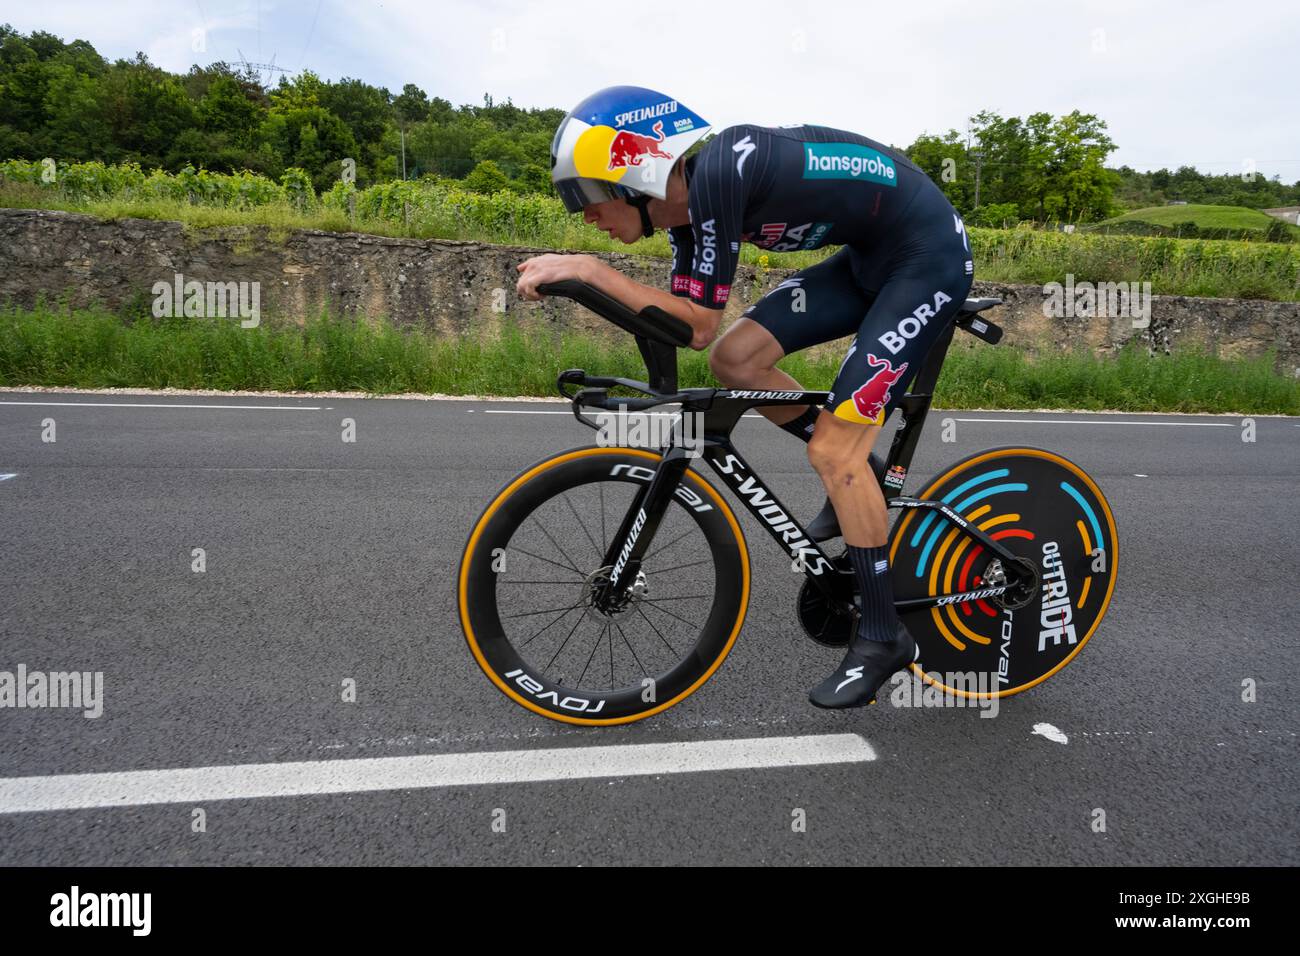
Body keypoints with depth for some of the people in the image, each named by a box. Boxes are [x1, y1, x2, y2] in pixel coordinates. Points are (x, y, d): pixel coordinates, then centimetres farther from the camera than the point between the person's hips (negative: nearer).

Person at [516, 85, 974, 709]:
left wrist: (587, 268, -22)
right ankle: (855, 480, 15)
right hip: (869, 257, 9)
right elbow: (676, 322, 2)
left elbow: (699, 325, -23)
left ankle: (882, 638, 4)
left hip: (929, 255, -8)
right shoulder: (687, 197, 1)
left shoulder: (717, 172, -25)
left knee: (833, 451, -13)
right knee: (736, 358, -3)